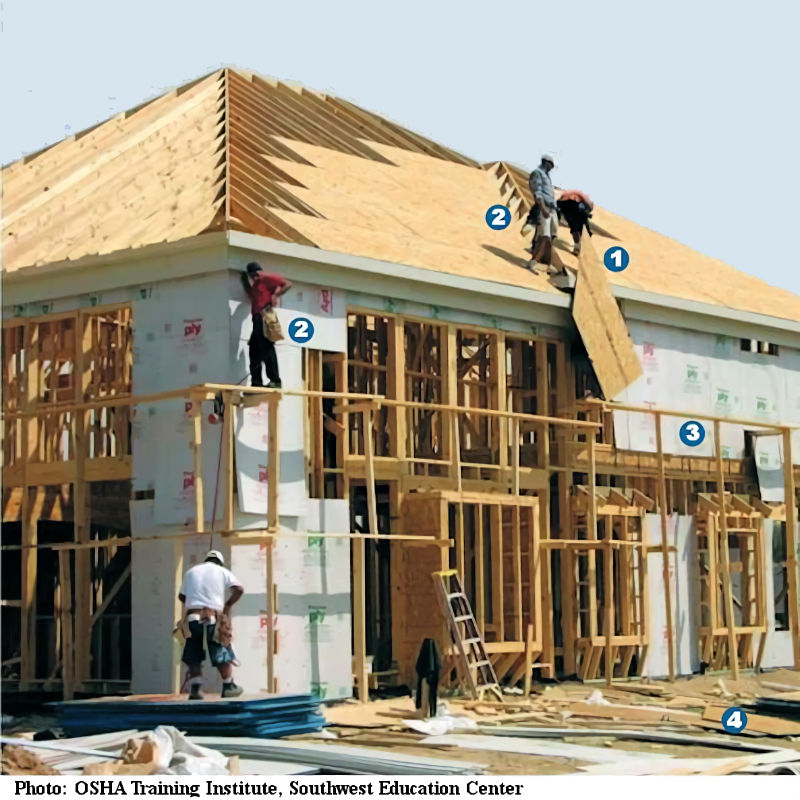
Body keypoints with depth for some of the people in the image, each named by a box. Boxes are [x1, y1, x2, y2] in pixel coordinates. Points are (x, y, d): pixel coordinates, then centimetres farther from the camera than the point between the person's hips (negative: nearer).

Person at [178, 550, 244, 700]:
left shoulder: (191, 571, 18)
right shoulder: (222, 572, 10)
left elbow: (181, 596, 20)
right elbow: (239, 589, -2)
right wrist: (228, 605, 7)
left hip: (192, 618, 2)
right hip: (213, 618, -2)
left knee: (194, 657, 8)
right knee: (223, 654, 11)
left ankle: (194, 689, 0)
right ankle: (228, 687, 16)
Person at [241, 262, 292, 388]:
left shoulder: (267, 278, 1)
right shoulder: (255, 284, 26)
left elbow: (288, 284, -6)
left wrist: (275, 296, -17)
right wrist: (245, 282, 23)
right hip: (257, 318, 9)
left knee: (267, 348, -13)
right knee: (254, 349, 6)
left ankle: (275, 381, -14)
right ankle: (256, 381, 7)